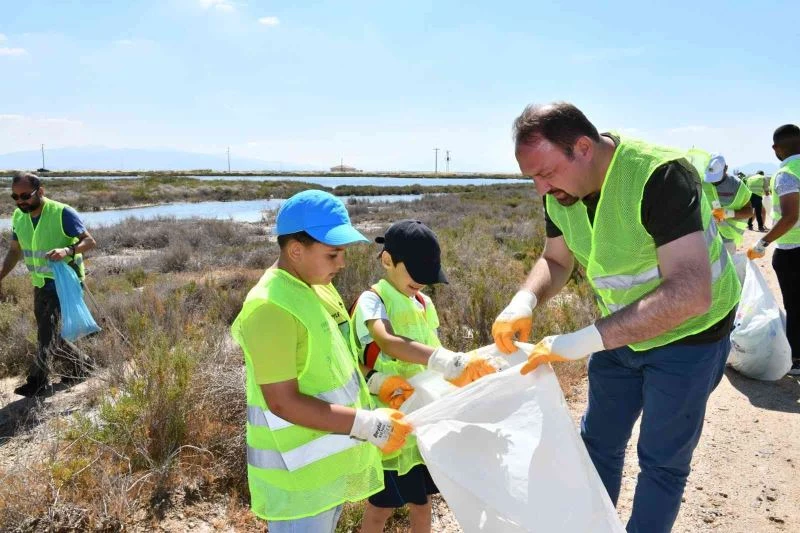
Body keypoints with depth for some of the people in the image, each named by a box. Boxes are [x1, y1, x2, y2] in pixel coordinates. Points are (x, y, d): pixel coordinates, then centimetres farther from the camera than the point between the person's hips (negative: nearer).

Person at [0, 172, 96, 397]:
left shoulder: (62, 213, -17)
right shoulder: (18, 216, 3)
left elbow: (89, 241, -16)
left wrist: (68, 250, -35)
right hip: (40, 284, 8)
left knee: (47, 332, -12)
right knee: (48, 335, 14)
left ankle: (38, 381, -3)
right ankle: (81, 362, 32)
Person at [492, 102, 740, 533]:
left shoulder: (659, 176, -33)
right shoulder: (559, 192, -12)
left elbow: (690, 293, -40)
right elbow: (555, 261, 1)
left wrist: (585, 340, -44)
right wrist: (523, 303, -21)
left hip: (687, 333, -6)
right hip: (621, 332, 6)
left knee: (662, 461, 7)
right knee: (598, 442, 16)